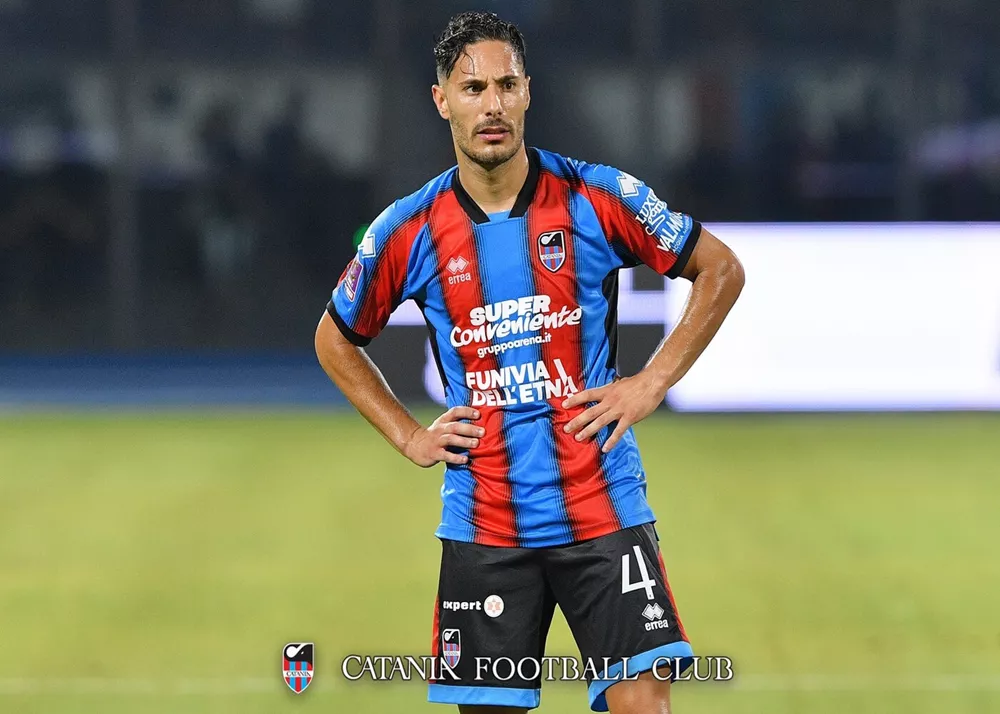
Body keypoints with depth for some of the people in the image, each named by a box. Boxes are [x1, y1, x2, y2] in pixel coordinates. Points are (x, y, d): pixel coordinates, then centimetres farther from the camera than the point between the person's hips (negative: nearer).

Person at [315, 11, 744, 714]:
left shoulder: (597, 197, -4)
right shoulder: (408, 232, 0)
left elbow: (721, 270, 7)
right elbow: (336, 339, 18)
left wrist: (652, 383, -1)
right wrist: (409, 437, 7)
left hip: (604, 513, -1)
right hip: (482, 525, 1)